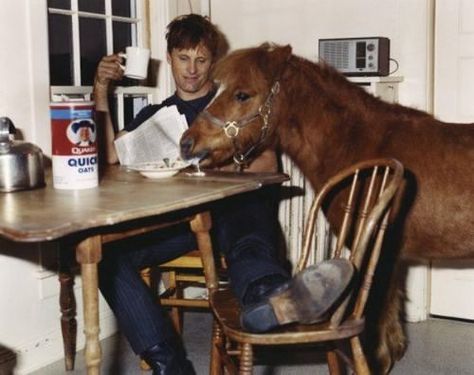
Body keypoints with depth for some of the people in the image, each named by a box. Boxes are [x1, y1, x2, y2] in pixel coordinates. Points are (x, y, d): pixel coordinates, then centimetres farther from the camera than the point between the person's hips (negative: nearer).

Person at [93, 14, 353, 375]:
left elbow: (268, 163, 8)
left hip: (234, 204, -2)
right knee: (105, 250, -27)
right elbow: (111, 156, 12)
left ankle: (266, 294, -74)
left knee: (242, 223, -40)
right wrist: (101, 93, 7)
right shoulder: (154, 114, 28)